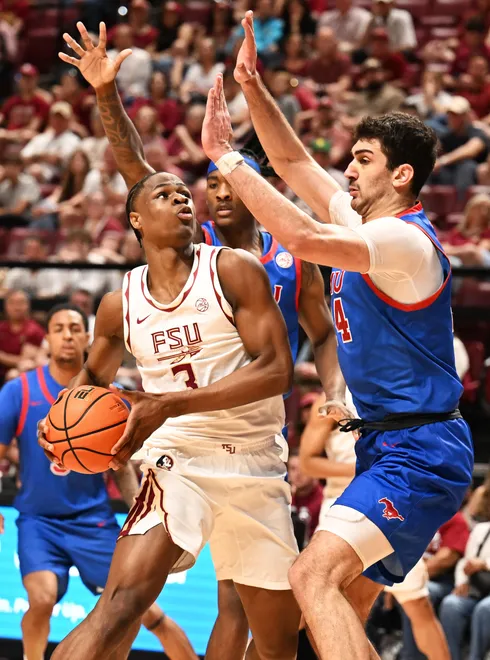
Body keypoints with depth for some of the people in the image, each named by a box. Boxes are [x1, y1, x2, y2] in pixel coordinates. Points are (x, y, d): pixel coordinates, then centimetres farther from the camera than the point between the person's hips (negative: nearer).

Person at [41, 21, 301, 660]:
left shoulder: (235, 269, -5)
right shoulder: (120, 304, 5)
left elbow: (276, 370, -15)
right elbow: (93, 376, 24)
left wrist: (170, 405, -22)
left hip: (257, 469, 1)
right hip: (178, 464, 0)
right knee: (121, 602, -26)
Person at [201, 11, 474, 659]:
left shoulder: (404, 239, -15)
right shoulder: (366, 222, 13)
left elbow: (299, 236, -29)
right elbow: (293, 161, 21)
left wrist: (225, 156, -22)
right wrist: (253, 88, 10)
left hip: (419, 452, -10)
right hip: (388, 445, 10)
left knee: (315, 576, -25)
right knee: (342, 608, 10)